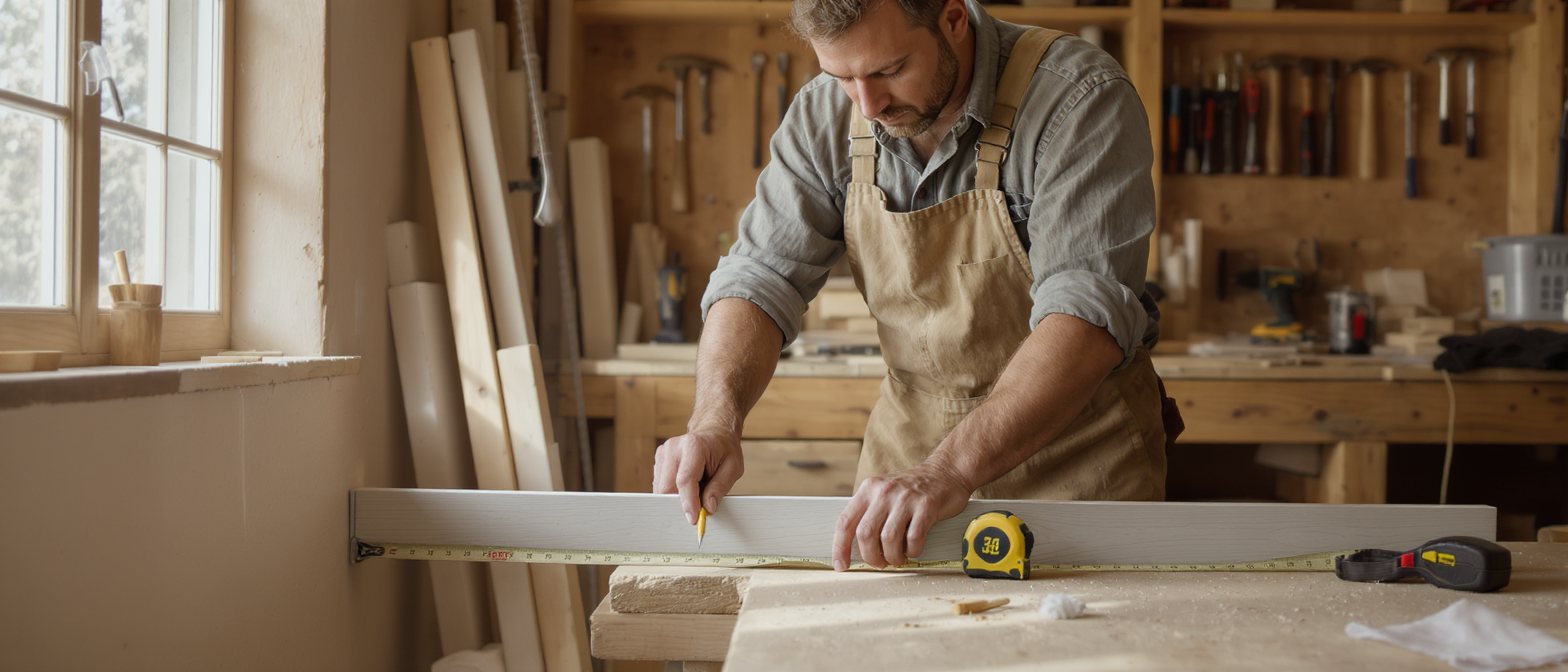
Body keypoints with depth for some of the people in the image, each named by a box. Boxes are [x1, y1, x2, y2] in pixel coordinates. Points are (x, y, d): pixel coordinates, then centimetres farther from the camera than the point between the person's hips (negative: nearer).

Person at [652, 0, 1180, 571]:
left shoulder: (1082, 102, -20)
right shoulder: (824, 116, -5)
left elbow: (1089, 314, -30)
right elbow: (762, 277, -4)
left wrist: (951, 469, -40)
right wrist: (715, 418, -23)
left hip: (1078, 452, -3)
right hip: (909, 438, 4)